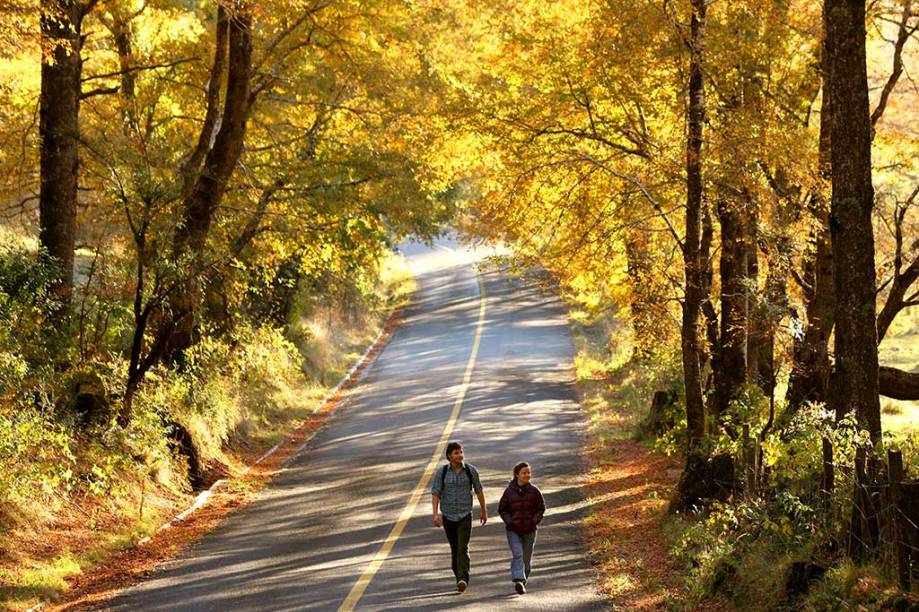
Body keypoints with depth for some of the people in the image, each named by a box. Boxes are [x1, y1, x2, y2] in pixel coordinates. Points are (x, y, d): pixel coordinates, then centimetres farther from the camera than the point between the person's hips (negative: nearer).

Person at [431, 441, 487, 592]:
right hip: (448, 516, 2)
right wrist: (435, 514, -20)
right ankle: (459, 576, 29)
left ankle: (463, 579, -26)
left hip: (465, 515, -1)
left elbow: (479, 491, 8)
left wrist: (484, 511, 15)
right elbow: (435, 493, -8)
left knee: (463, 547, -16)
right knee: (454, 548, 12)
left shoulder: (471, 470, -3)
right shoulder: (441, 472, -4)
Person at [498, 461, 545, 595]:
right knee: (517, 554, -18)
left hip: (529, 530, 2)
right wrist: (509, 521, -9)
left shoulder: (534, 491, -2)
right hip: (513, 530, -2)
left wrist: (534, 521, -7)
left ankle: (523, 581, 25)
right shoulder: (509, 491, -4)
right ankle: (518, 580, -27)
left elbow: (541, 508, 7)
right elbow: (502, 509, 4)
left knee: (527, 558, 9)